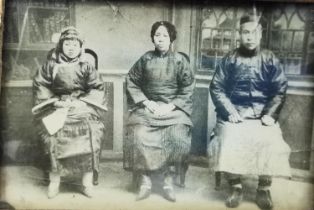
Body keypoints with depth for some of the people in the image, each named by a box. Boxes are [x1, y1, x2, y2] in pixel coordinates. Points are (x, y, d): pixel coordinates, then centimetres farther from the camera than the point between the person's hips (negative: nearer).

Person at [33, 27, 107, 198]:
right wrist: (54, 101, -6)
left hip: (82, 104, 0)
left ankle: (87, 179, -19)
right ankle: (55, 178, -15)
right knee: (54, 132, -28)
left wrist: (81, 101, -8)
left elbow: (97, 89, 7)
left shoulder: (86, 67, 11)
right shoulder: (51, 64, 10)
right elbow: (40, 85, 8)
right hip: (57, 105, 0)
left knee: (90, 129, -26)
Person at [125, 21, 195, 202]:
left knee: (177, 136, -30)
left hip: (174, 108, -1)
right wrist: (145, 102, -6)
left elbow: (188, 89, 2)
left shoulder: (180, 60, 4)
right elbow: (132, 82, 8)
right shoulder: (145, 59, 7)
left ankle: (148, 178, -13)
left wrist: (171, 106, -11)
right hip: (148, 106, 1)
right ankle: (166, 178, -15)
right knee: (141, 135, -28)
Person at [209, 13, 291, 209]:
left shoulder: (271, 60, 8)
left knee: (272, 143, -26)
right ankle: (236, 186, -7)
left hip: (262, 116, 1)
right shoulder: (229, 59, 6)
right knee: (229, 141, -28)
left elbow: (280, 90, 4)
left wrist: (270, 114, -10)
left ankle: (264, 188, -3)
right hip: (234, 115, 0)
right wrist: (230, 112, -12)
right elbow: (216, 88, 0)